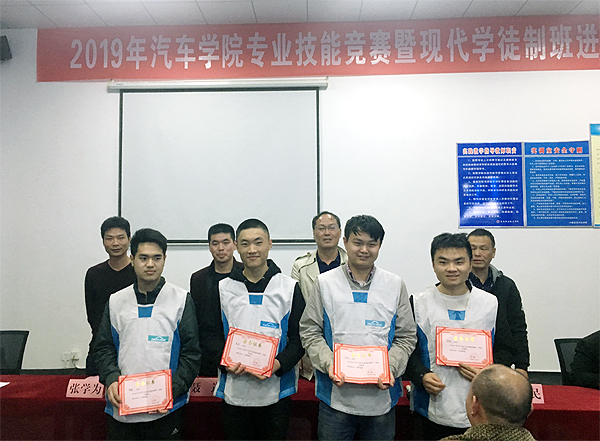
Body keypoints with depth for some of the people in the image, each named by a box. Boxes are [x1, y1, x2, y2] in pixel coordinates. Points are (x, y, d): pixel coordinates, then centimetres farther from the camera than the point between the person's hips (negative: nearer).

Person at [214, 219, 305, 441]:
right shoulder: (223, 289, 4)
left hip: (275, 391, -1)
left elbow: (299, 338, -1)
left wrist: (277, 364, -17)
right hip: (234, 391, 1)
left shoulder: (290, 288, 0)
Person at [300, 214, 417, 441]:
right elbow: (309, 331, 1)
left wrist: (390, 368, -11)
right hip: (335, 395, -1)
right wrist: (329, 364, -13)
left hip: (381, 395, 1)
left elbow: (406, 337, 5)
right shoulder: (325, 283, 0)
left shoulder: (395, 285, 3)